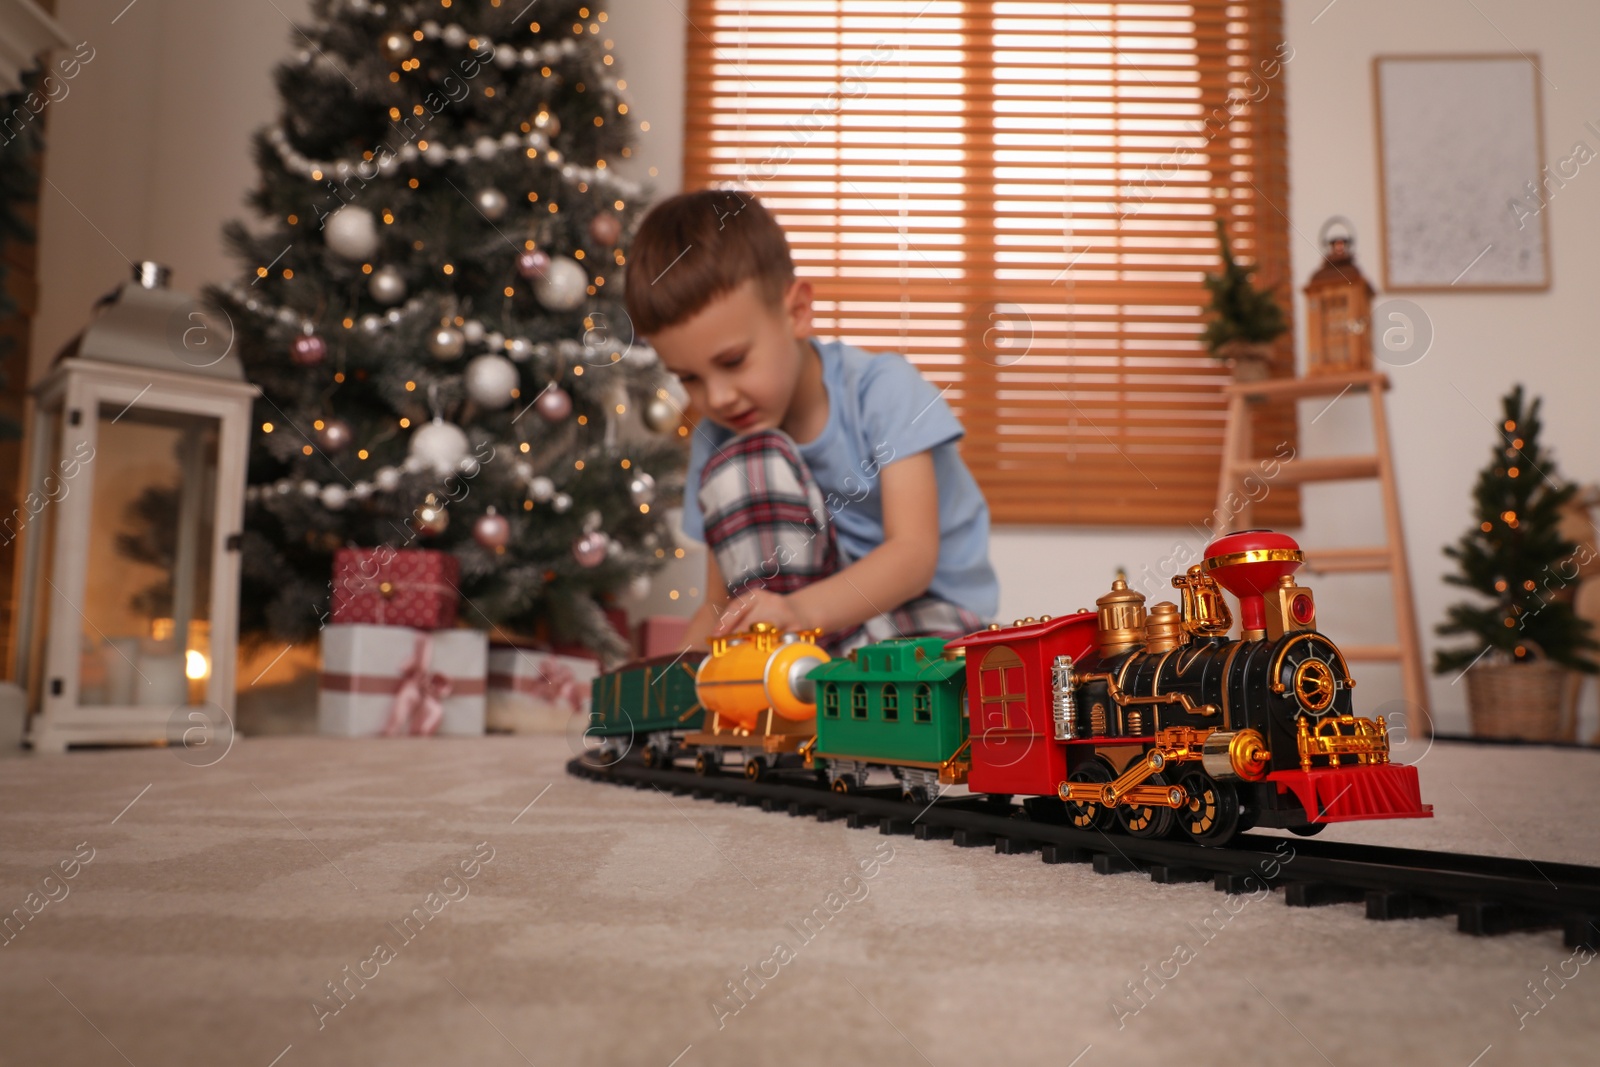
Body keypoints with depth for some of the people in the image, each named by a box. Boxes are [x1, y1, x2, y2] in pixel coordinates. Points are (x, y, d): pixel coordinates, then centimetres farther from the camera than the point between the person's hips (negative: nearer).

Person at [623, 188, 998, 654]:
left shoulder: (883, 388, -15)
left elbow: (915, 553, -25)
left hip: (927, 614, -4)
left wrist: (802, 609, -42)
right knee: (744, 458, -21)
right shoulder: (717, 441, -2)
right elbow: (721, 602, 1)